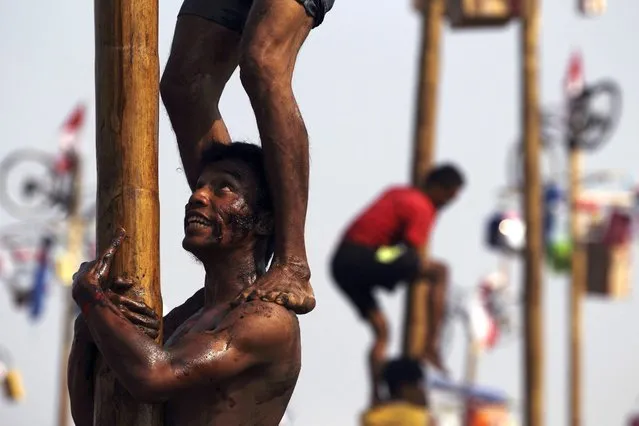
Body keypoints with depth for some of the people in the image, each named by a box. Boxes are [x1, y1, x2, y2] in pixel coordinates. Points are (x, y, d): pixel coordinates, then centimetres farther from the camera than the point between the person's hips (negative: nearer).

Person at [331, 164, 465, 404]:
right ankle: (432, 346, -13)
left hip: (342, 264, 9)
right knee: (439, 271, -8)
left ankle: (376, 399, 9)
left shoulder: (398, 193, 23)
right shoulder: (422, 208, -4)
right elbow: (411, 251, -8)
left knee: (381, 331, 17)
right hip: (365, 256, -9)